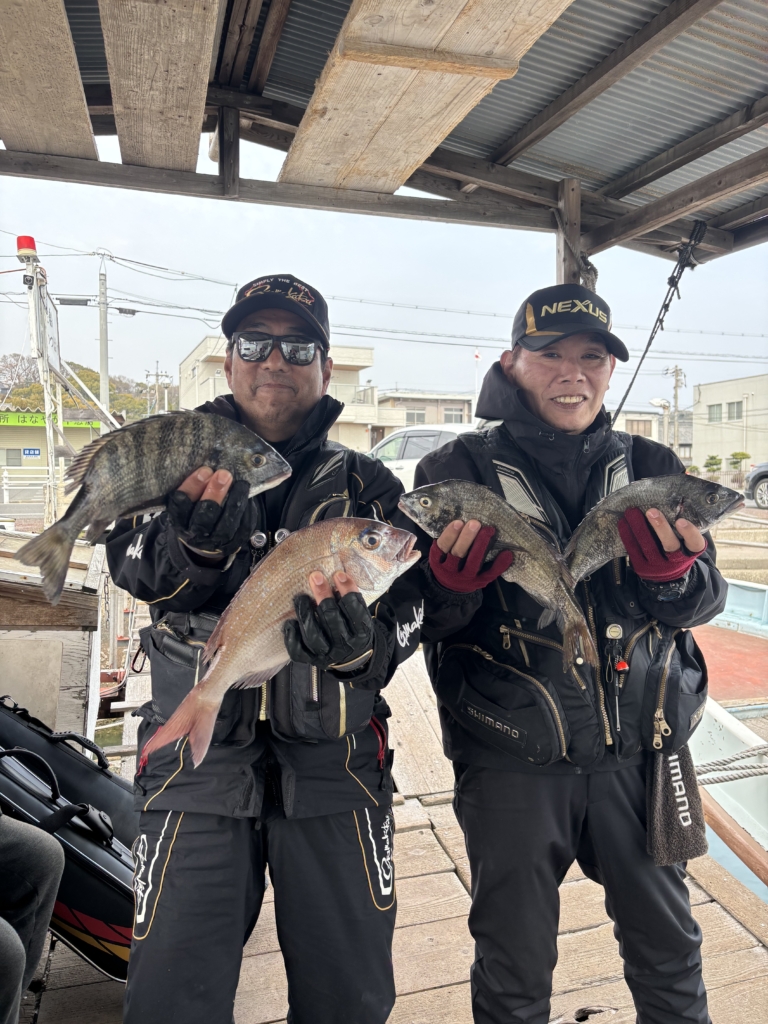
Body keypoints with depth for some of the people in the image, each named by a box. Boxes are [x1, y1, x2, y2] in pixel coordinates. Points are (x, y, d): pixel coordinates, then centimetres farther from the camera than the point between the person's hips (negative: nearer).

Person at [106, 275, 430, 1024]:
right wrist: (196, 536, -33)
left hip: (333, 760, 1)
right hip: (200, 757, 0)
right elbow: (134, 564, -11)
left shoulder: (364, 484, 7)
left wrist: (363, 645, -28)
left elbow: (407, 594, -6)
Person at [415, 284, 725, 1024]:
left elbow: (704, 602, -1)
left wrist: (670, 572, -23)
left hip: (637, 752, 3)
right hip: (509, 762, -2)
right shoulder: (458, 470, -5)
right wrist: (453, 583, -29)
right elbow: (420, 621, -7)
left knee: (668, 948, 22)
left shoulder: (652, 469, 4)